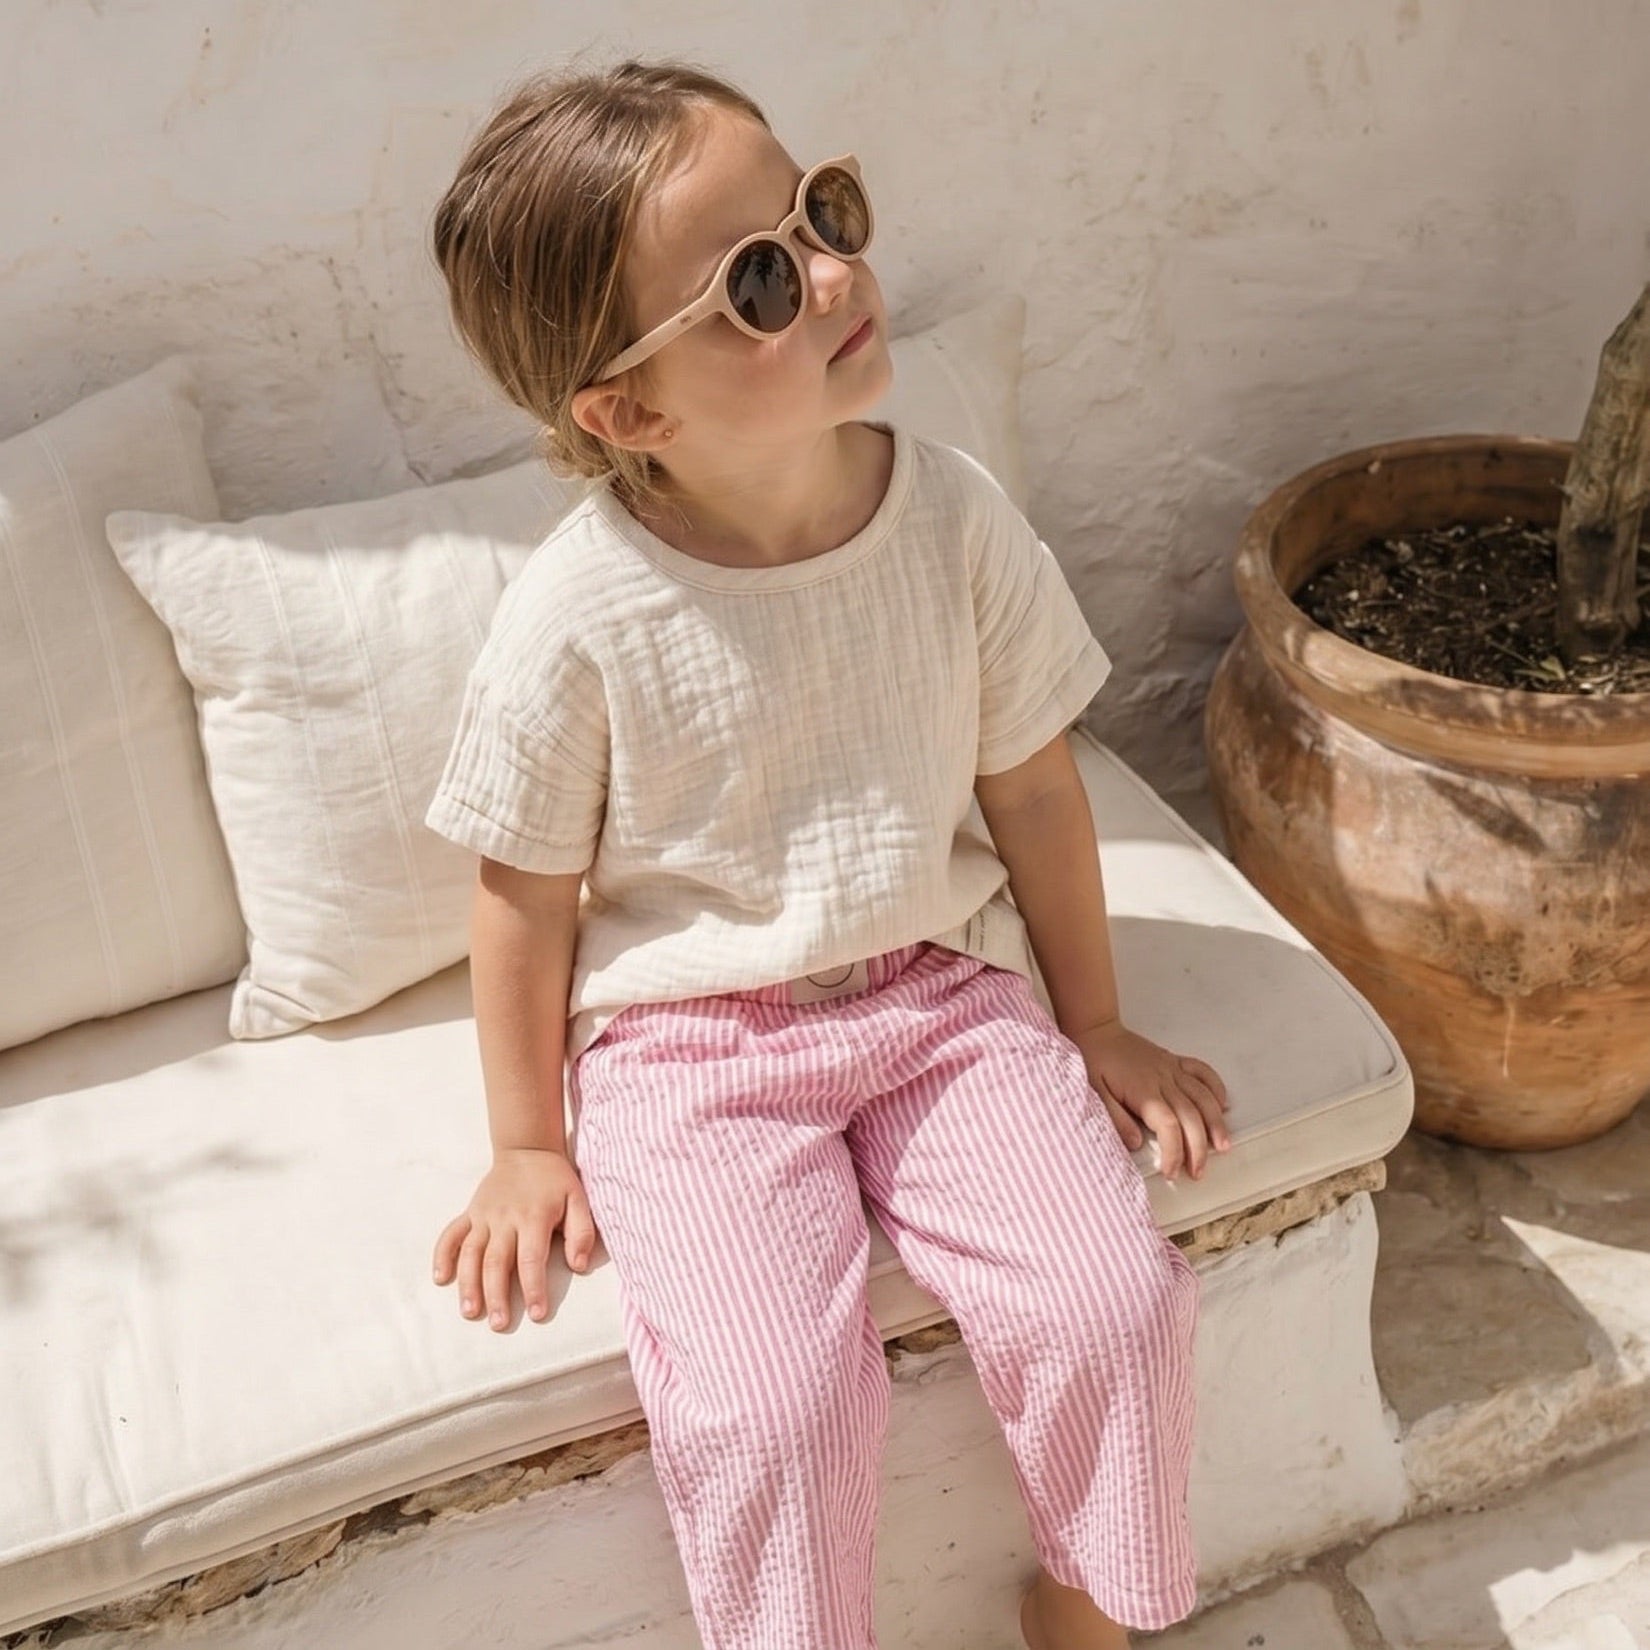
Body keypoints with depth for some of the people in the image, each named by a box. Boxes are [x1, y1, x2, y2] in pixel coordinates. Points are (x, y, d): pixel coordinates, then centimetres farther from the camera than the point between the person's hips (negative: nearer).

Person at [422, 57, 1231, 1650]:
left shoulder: (955, 518, -9)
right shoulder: (576, 622, -18)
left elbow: (1031, 790, 3)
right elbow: (525, 893, -5)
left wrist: (1094, 1028, 11)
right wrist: (529, 1148, 4)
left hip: (939, 989, 3)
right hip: (688, 1043, -2)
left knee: (1115, 1303, -10)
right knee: (772, 1403, -19)